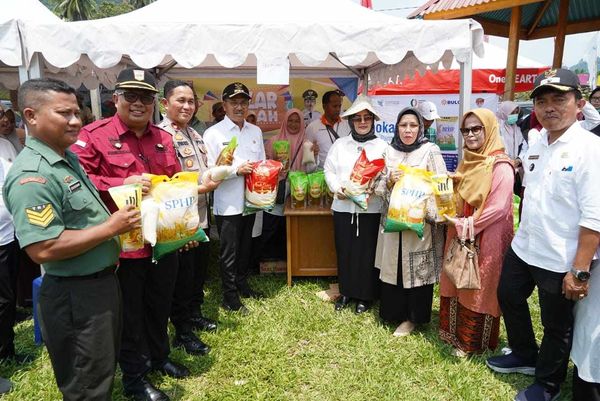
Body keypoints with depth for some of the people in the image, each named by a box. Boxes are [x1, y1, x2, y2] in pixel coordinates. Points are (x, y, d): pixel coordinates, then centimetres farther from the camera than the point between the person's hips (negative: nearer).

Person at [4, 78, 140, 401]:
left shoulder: (68, 158, 9)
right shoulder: (32, 176, -23)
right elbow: (43, 250, -30)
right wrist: (111, 228, -23)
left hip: (102, 281, 10)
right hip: (75, 297, -10)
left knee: (105, 370, 27)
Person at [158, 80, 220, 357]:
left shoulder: (194, 134, 13)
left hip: (200, 215, 9)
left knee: (199, 269, 20)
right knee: (182, 276, 4)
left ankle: (194, 314, 39)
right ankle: (182, 332, 20)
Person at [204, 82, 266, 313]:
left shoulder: (255, 131, 10)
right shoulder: (213, 133, -7)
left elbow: (262, 163, 16)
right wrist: (237, 170, -21)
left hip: (250, 200, 6)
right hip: (227, 204, -5)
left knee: (245, 248, 20)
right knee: (229, 253, 5)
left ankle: (242, 284, 38)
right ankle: (230, 298, 18)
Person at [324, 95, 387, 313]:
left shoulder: (382, 146, 3)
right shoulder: (340, 144, 9)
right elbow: (329, 170, 6)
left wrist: (374, 189, -22)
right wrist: (337, 188, -11)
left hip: (371, 208, -2)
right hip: (343, 207, 2)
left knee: (367, 252, 5)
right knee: (344, 251, 10)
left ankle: (365, 295, 21)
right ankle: (346, 291, 27)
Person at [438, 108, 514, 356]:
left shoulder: (500, 166, -16)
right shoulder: (468, 161, 10)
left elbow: (498, 207, -22)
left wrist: (464, 225, -18)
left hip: (485, 240, -8)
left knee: (478, 289, 5)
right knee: (458, 286, 15)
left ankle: (473, 342, 21)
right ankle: (456, 333, 32)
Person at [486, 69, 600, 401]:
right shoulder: (536, 145, 5)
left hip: (560, 261, -7)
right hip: (522, 248, 7)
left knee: (556, 325, 12)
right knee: (508, 297, 23)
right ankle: (524, 355, 47)